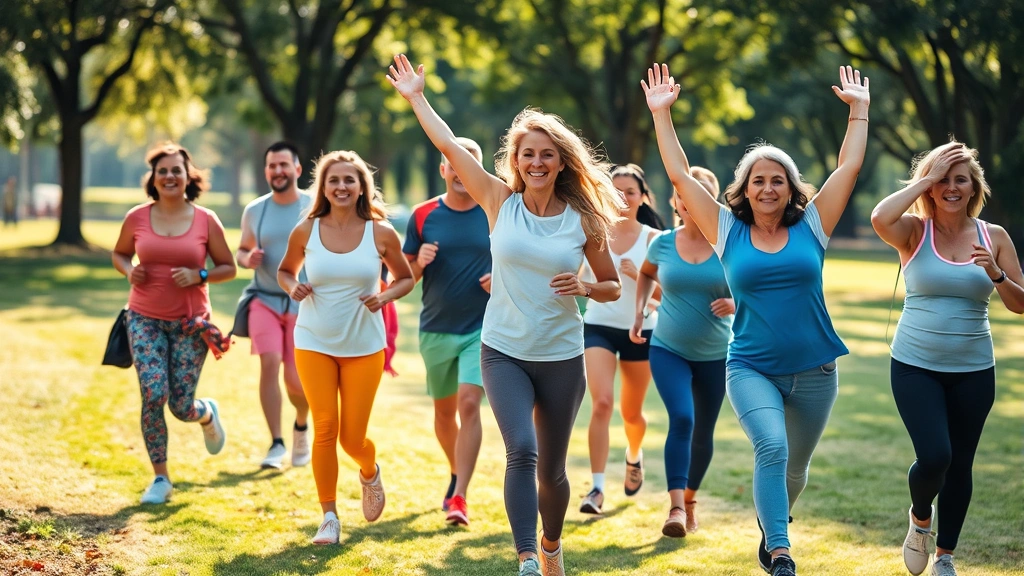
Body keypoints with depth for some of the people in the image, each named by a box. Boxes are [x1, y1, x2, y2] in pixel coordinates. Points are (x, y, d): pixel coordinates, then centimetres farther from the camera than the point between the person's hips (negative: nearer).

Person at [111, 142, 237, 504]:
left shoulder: (205, 220, -4)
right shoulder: (137, 218, -1)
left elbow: (228, 268, 3)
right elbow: (118, 253, 16)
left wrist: (198, 276, -15)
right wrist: (129, 270, -6)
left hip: (190, 322, -1)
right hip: (145, 319, 1)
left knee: (182, 407, -2)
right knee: (154, 396, -15)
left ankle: (207, 414, 39)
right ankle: (160, 479, 2)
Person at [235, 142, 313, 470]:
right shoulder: (254, 211, 5)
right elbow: (241, 251, 16)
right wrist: (248, 259, -8)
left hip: (304, 305, -1)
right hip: (265, 300, 2)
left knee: (295, 380, -1)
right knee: (269, 363, -19)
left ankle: (301, 426, 34)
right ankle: (276, 444, -13)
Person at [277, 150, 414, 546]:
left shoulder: (381, 233, -5)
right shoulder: (306, 232, -4)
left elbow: (405, 278, 8)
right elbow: (285, 270, 13)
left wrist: (384, 297, -12)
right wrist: (292, 287, -10)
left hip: (364, 346, 0)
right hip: (314, 344, 0)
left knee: (353, 438, 2)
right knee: (325, 428, -6)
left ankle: (370, 473, 39)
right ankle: (329, 517, 8)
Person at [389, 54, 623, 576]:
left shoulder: (583, 221, -2)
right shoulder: (500, 202, -3)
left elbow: (612, 287, 8)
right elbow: (449, 146, -1)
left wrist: (584, 288, -13)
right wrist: (416, 97, 3)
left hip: (562, 358, 1)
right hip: (503, 352, -1)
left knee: (550, 468, 11)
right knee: (522, 451, -21)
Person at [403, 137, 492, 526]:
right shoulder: (424, 215, 1)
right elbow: (405, 276, 6)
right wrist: (419, 262, -16)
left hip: (482, 328, -2)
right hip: (435, 330, 3)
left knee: (469, 404, -17)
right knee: (444, 410, 15)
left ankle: (459, 497, -18)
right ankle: (457, 474, 40)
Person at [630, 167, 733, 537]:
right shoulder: (663, 244, -1)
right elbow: (647, 273, 22)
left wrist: (736, 303, -21)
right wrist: (639, 312, 12)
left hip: (715, 354, 0)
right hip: (668, 349, 0)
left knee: (703, 432, 11)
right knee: (681, 419, -21)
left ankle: (690, 498, 34)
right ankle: (676, 507, -24)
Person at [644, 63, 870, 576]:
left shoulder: (812, 227, 3)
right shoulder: (728, 231, 2)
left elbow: (849, 167, 6)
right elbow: (680, 176, 2)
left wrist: (859, 109, 10)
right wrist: (661, 113, 3)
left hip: (813, 373, 2)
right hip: (752, 369, -2)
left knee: (794, 468, 14)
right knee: (772, 449, -24)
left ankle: (771, 531, 42)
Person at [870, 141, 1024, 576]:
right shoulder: (915, 231, -5)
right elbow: (880, 219, -28)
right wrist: (927, 180, -19)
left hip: (973, 370, 3)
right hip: (916, 366, -2)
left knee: (960, 465, 9)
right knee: (934, 456, -16)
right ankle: (920, 518, 18)